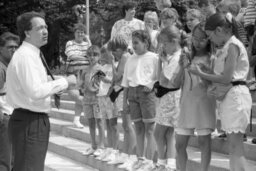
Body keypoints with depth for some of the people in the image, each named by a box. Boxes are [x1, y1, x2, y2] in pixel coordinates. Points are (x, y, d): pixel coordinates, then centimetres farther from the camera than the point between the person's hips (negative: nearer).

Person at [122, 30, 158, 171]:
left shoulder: (153, 58, 0)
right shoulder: (130, 60, 14)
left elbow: (159, 77, -1)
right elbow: (126, 81, 15)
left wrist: (151, 86, -16)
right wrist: (125, 100, 11)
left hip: (147, 92, -5)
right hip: (133, 93, 5)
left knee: (149, 129, -3)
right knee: (138, 128, 8)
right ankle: (140, 159, 14)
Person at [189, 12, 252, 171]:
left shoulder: (233, 45, -12)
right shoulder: (228, 46, 15)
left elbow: (227, 77, -18)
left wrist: (200, 73, -10)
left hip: (235, 94, -9)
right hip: (228, 95, 9)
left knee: (235, 145, -10)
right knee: (234, 145, 10)